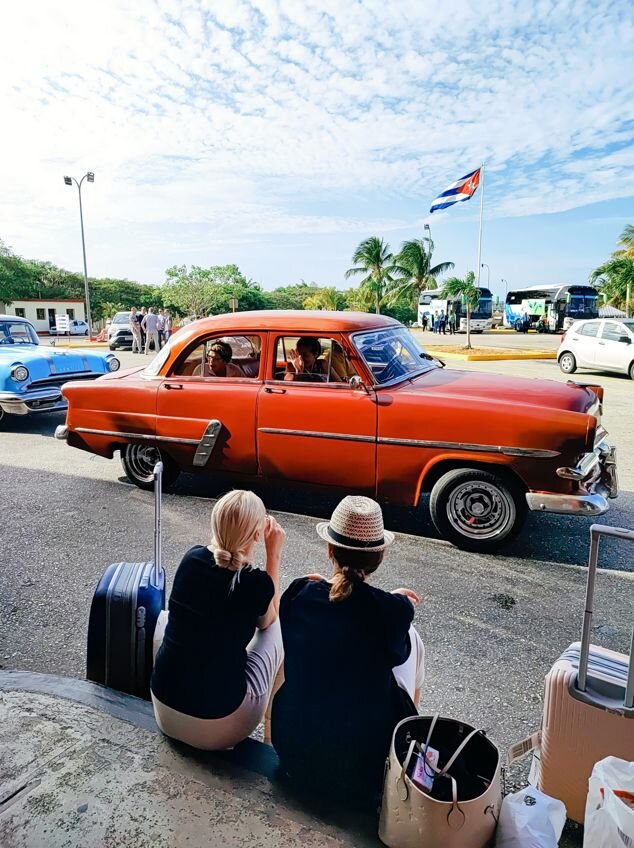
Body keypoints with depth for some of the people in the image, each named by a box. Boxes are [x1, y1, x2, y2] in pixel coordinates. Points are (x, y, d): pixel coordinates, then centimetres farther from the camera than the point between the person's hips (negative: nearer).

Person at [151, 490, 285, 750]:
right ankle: (269, 720, 28)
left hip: (163, 707, 5)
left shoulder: (191, 557, -7)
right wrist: (274, 553, 0)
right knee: (277, 628, 11)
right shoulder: (256, 583, -20)